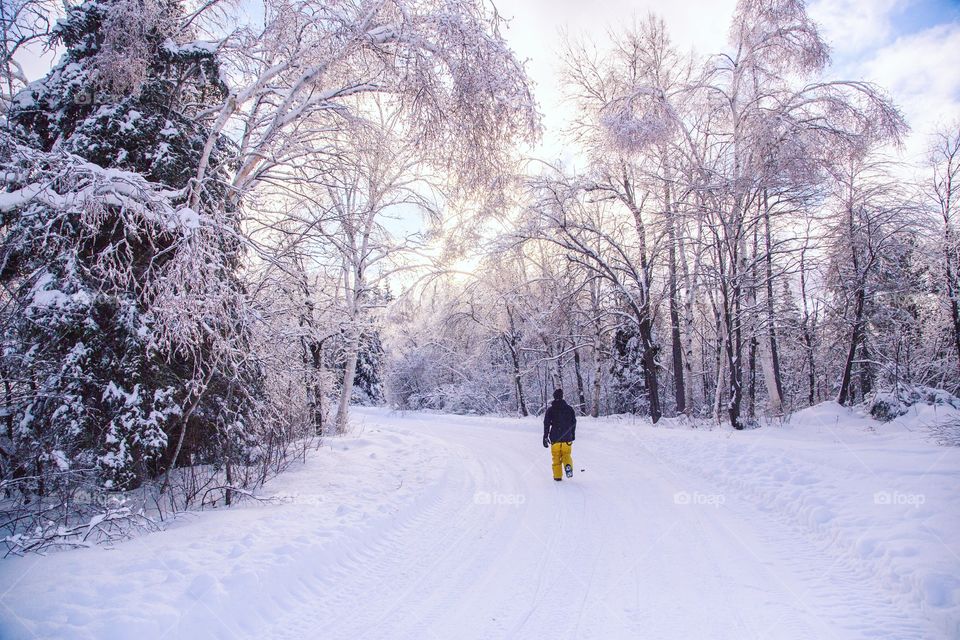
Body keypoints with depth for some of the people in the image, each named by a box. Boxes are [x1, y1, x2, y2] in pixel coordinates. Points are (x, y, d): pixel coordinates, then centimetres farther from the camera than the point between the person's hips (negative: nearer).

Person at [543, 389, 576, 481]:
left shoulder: (550, 409, -3)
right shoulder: (569, 408, 2)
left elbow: (546, 424, -6)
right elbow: (574, 422, 7)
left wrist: (545, 438, -1)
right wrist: (572, 435, 19)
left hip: (555, 438, -1)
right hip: (567, 438, 1)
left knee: (556, 457, 11)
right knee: (566, 455, 14)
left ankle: (557, 476, 9)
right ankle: (568, 466, -15)